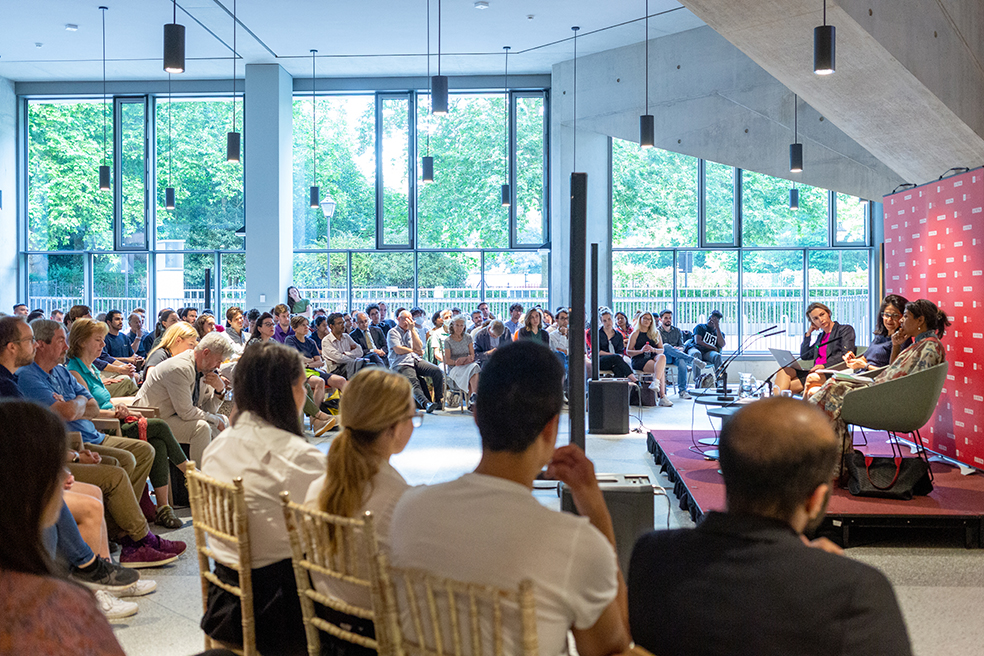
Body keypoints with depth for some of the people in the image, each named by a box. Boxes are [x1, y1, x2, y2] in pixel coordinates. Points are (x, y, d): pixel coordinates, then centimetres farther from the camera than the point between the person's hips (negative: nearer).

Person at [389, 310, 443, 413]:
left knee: (437, 371, -19)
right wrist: (413, 350, 6)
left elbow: (419, 347, 6)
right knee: (414, 383, -33)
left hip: (416, 360, 6)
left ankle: (438, 401, -18)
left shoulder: (412, 332, 25)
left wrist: (412, 329, 4)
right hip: (401, 364, -6)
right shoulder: (393, 333, 8)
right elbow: (398, 350, -7)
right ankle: (426, 403, -55)